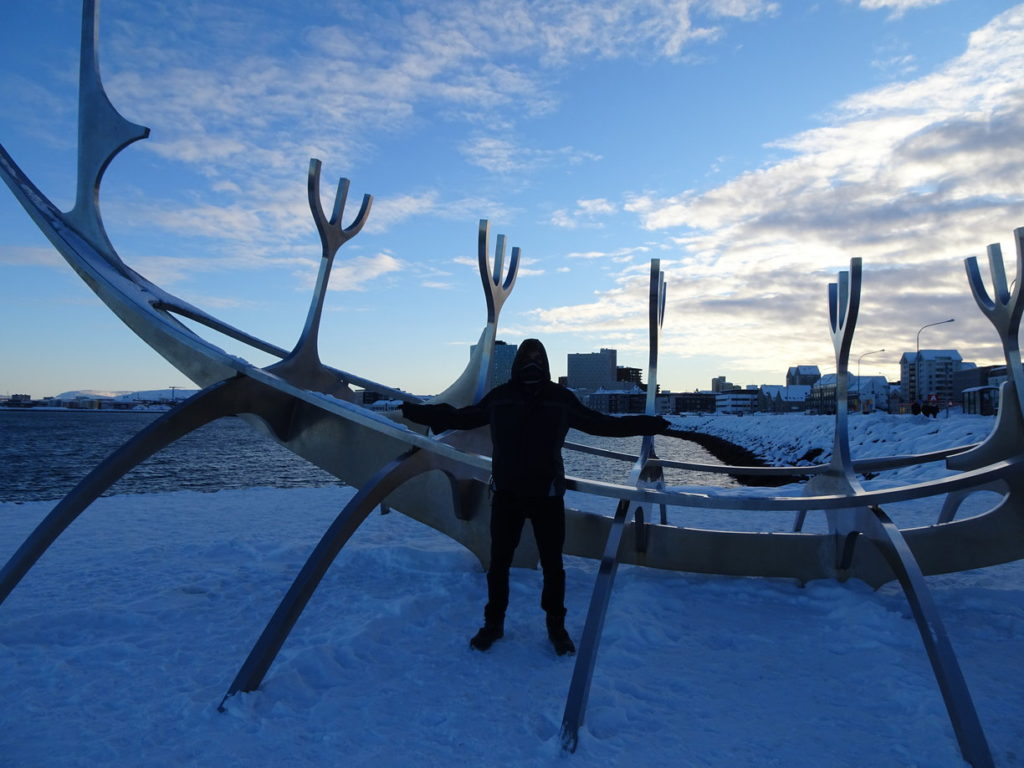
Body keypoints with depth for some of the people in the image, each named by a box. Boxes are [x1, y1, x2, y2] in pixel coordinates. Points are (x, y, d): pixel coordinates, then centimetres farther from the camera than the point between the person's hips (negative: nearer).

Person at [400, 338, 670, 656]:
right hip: (506, 493, 0)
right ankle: (493, 623, 29)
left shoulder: (561, 398, -2)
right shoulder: (500, 397, -2)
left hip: (548, 494, 0)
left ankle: (556, 626, 29)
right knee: (498, 562, 10)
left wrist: (648, 424, 6)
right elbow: (461, 417, 11)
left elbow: (602, 423, 8)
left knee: (552, 564, 9)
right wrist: (419, 413, 9)